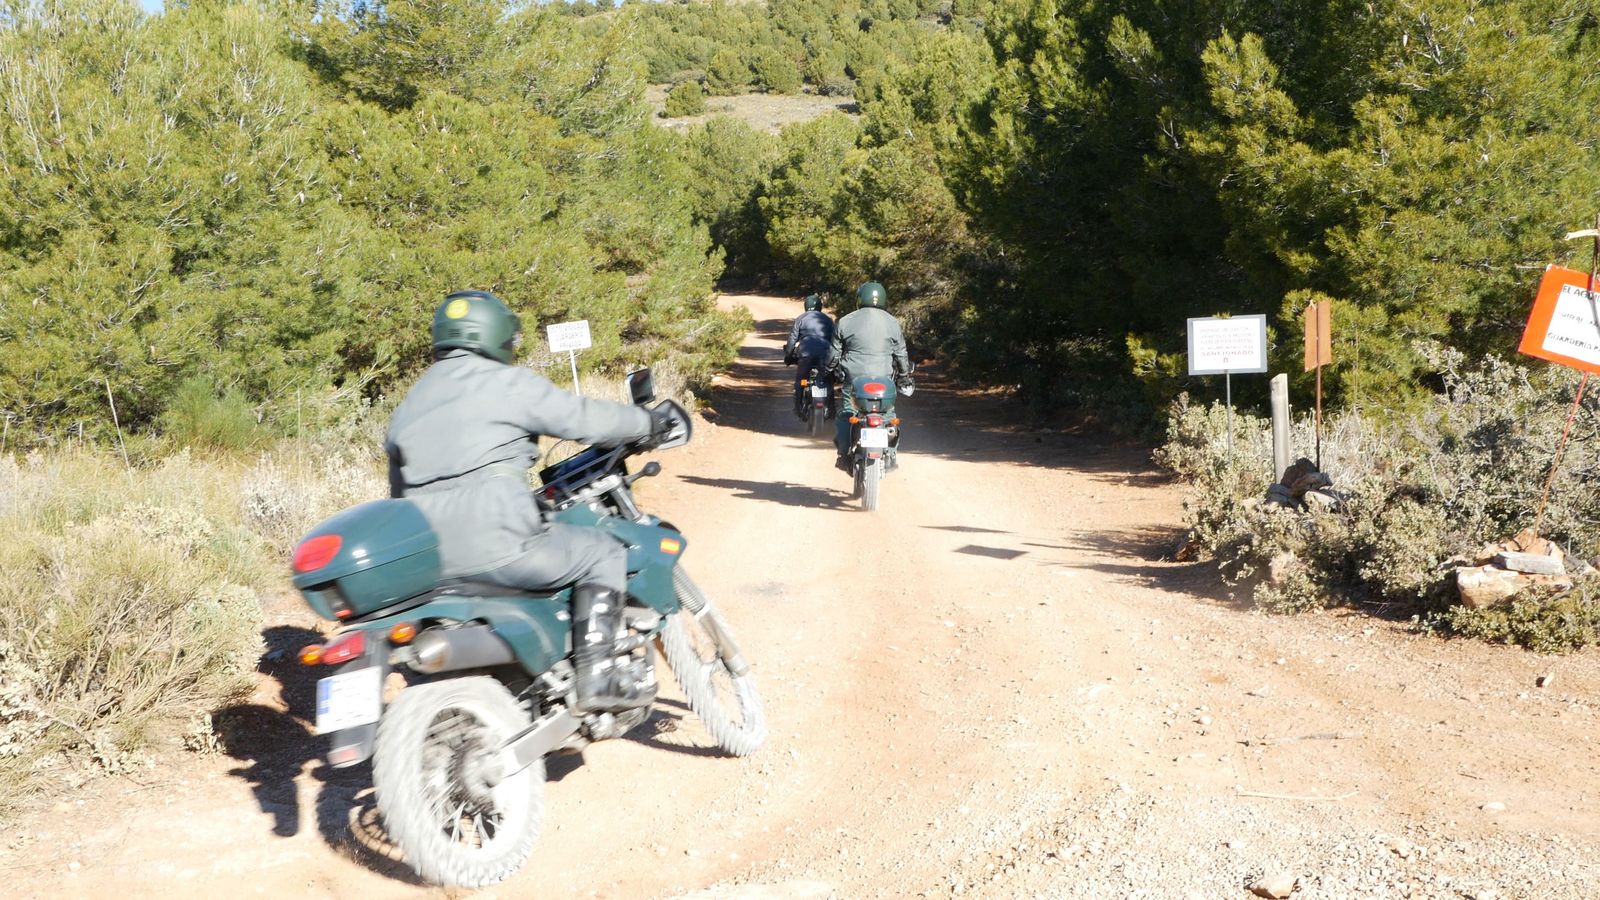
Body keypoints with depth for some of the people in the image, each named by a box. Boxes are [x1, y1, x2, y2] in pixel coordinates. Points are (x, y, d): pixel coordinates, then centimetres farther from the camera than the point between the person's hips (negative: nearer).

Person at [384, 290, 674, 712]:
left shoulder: (409, 404, 23)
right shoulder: (508, 383, 1)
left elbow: (400, 491, 27)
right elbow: (582, 418, -4)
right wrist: (649, 422, 10)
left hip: (428, 559, 8)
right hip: (495, 542, -7)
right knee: (603, 554, 7)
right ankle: (596, 676, -4)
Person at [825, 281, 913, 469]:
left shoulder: (845, 322, 2)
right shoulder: (892, 323, 3)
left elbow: (833, 354, 7)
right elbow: (901, 354, 8)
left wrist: (831, 372, 22)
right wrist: (905, 376, 22)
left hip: (853, 378, 0)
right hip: (884, 380, 0)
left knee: (847, 413, 5)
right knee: (888, 414, 13)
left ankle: (844, 455, -4)